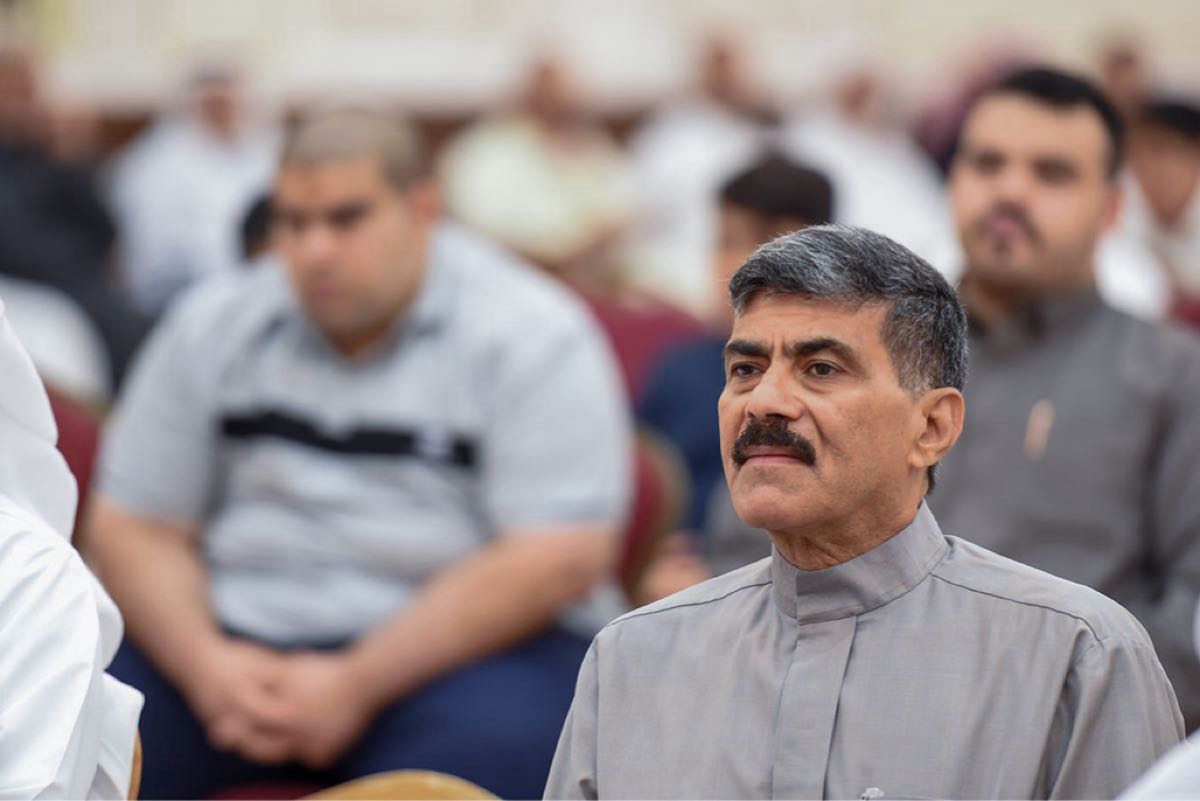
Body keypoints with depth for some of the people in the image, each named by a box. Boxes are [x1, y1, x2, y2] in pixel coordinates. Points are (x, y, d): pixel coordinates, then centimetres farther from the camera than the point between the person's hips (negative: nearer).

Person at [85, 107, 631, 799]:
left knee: (485, 742, -37)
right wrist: (204, 663, -13)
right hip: (237, 637, 3)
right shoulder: (212, 327, 9)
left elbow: (561, 558, -13)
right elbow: (135, 527, 8)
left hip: (464, 642, -3)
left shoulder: (531, 336, -4)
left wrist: (357, 685, -19)